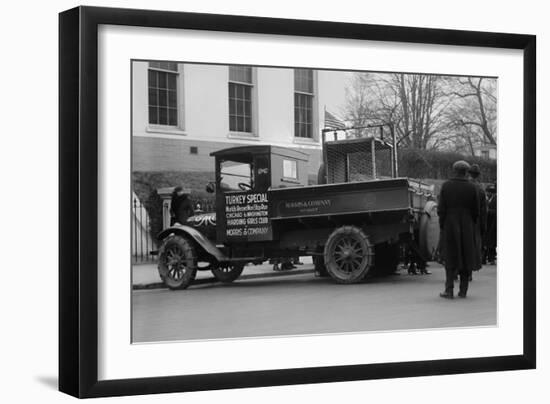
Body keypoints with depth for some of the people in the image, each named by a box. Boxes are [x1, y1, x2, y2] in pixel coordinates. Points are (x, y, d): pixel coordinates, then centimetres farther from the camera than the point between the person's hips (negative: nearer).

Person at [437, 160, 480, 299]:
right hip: (467, 227, 0)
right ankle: (463, 290, 10)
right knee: (466, 257, 9)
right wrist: (471, 225, 13)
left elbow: (441, 209, -6)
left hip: (450, 226, 0)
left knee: (450, 258, 6)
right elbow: (476, 211, -1)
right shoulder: (472, 188, -3)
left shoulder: (446, 186, -5)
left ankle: (449, 290, 1)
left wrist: (442, 225, 4)